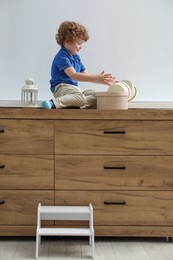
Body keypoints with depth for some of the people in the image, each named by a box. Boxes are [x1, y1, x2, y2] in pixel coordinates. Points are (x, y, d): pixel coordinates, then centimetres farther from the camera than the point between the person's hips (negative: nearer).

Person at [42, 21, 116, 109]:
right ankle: (54, 103, -38)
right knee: (80, 98, -36)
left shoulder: (76, 57, 19)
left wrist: (104, 81, 11)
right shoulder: (61, 57, -12)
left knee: (95, 95, -6)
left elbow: (86, 76, 22)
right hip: (61, 87, -10)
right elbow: (73, 75, -24)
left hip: (74, 88, 10)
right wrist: (96, 77, -26)